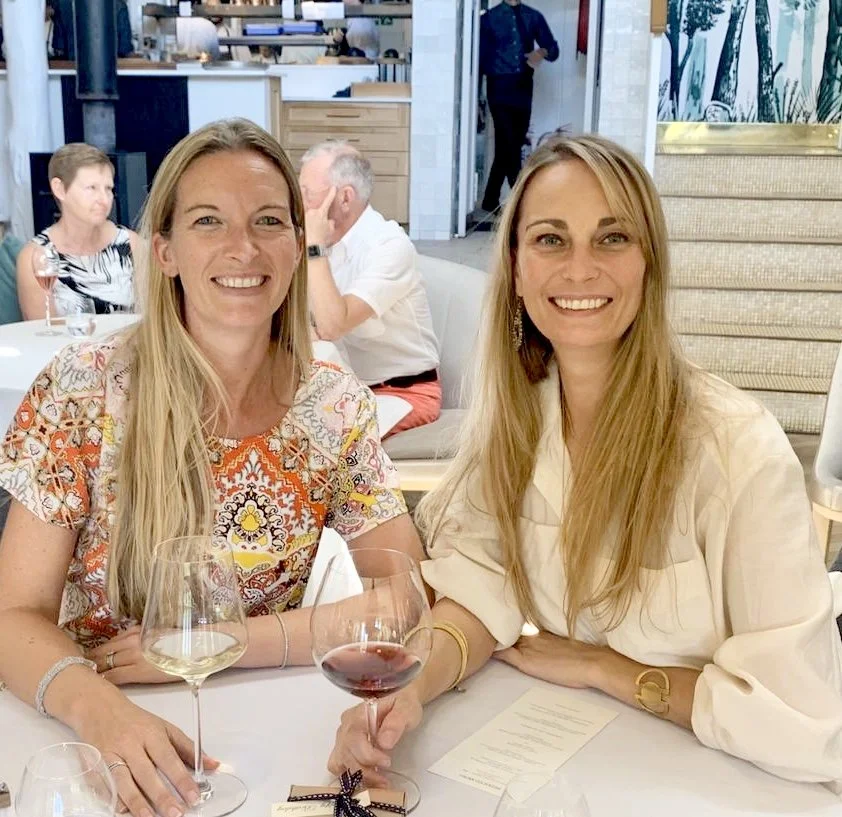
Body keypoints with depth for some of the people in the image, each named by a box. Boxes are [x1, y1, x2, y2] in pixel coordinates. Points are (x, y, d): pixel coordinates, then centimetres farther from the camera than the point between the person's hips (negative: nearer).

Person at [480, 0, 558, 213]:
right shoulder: (489, 18, 3)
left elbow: (554, 50, 5)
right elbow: (480, 56, 0)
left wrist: (541, 52, -18)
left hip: (523, 86, 4)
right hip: (500, 87, -4)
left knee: (513, 144, 7)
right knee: (508, 144, -12)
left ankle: (491, 200, 19)